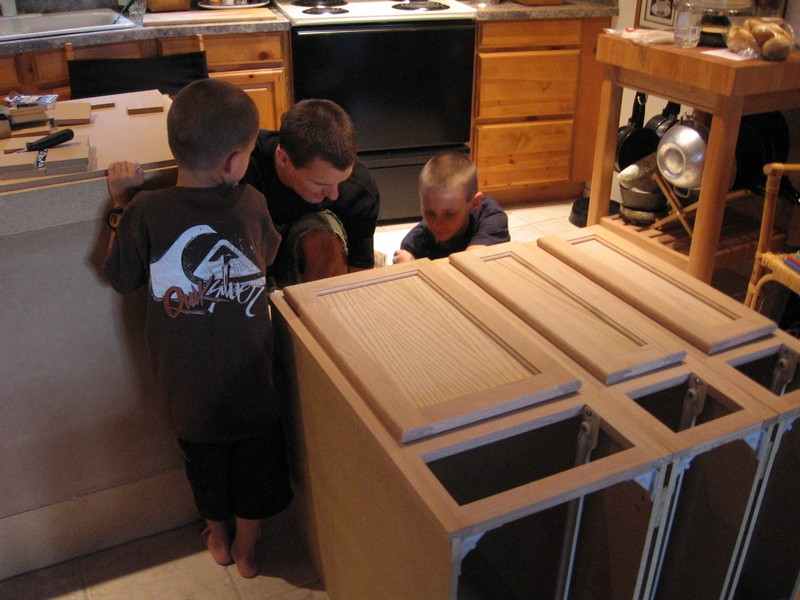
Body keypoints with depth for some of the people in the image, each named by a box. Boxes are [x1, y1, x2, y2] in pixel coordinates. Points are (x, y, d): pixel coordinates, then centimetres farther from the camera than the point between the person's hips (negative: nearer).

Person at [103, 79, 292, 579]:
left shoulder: (147, 213, -20)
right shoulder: (253, 205, -19)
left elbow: (121, 277, -3)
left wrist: (121, 203, 4)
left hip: (189, 381, 1)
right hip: (250, 376, -1)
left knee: (206, 462, 26)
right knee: (255, 463, 23)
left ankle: (218, 537, 49)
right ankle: (247, 552, 41)